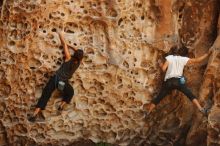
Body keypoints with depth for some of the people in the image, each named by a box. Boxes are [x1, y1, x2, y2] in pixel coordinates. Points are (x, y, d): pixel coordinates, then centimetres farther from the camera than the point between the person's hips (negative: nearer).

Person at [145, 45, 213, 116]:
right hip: (178, 81, -1)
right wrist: (207, 54, 15)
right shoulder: (184, 59, 7)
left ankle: (147, 113, 11)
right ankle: (201, 109, -9)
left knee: (158, 98, 9)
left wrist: (161, 65, 20)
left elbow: (163, 69, -2)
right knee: (191, 96, 4)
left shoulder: (169, 57, 6)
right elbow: (197, 60, 6)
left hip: (168, 82, 1)